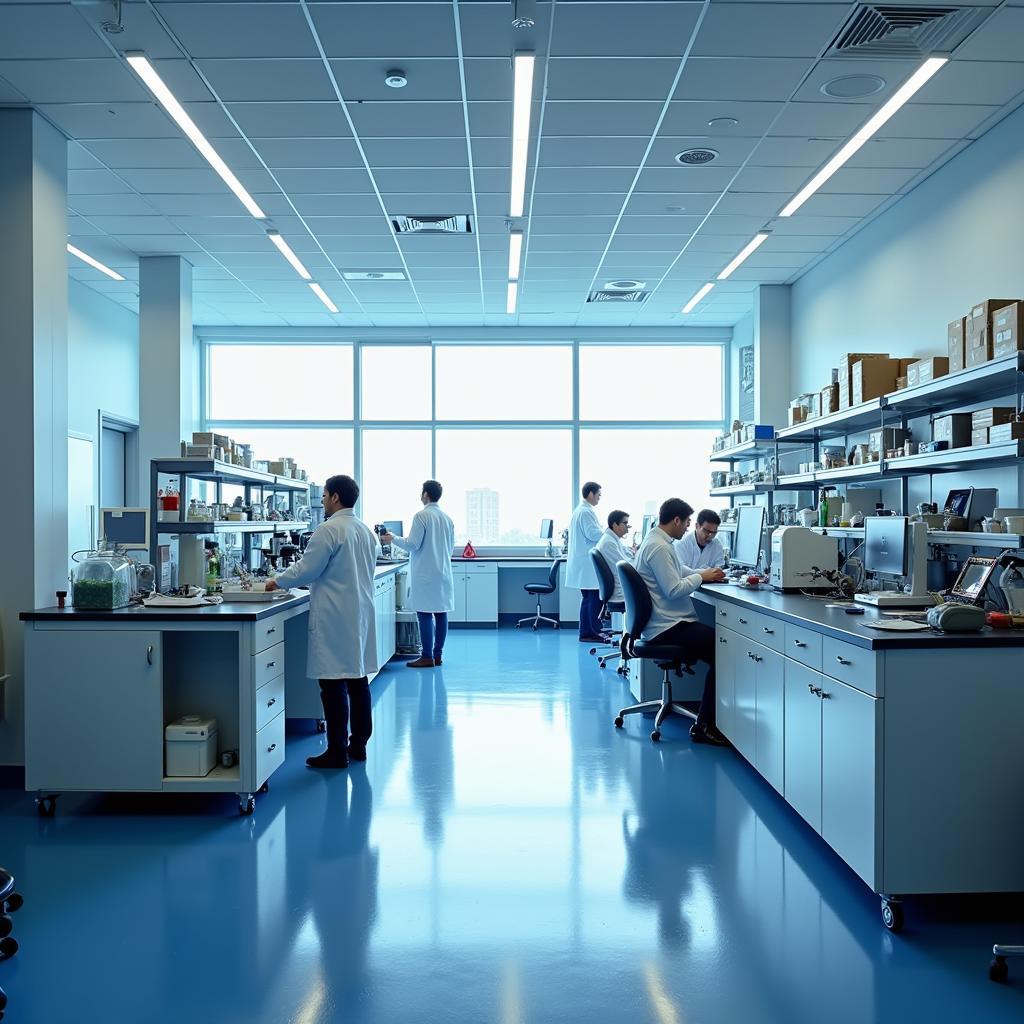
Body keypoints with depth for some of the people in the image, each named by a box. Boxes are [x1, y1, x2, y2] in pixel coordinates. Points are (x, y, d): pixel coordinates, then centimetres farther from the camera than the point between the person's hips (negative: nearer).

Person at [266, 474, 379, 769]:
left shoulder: (328, 530, -14)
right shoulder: (367, 531, 12)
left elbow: (306, 569, -12)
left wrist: (278, 581, 5)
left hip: (334, 618, -8)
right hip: (361, 614, 8)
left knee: (333, 684, -3)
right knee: (358, 680, 13)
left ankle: (337, 752, 2)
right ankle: (358, 745, 21)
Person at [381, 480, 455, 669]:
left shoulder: (421, 516, -11)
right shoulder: (447, 519, 10)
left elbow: (412, 545, -12)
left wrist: (393, 539, 3)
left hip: (425, 574, -7)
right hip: (443, 573, 7)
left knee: (425, 614, -3)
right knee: (440, 613, 8)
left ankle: (427, 657, -2)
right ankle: (437, 654, 13)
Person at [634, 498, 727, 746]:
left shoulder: (656, 541, 15)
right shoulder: (659, 547, -18)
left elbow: (676, 573, 25)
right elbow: (673, 589, -22)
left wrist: (704, 572, 12)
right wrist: (701, 577, -9)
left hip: (665, 623, 11)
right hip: (667, 628, -11)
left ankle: (706, 721, 8)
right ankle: (704, 725, -8)